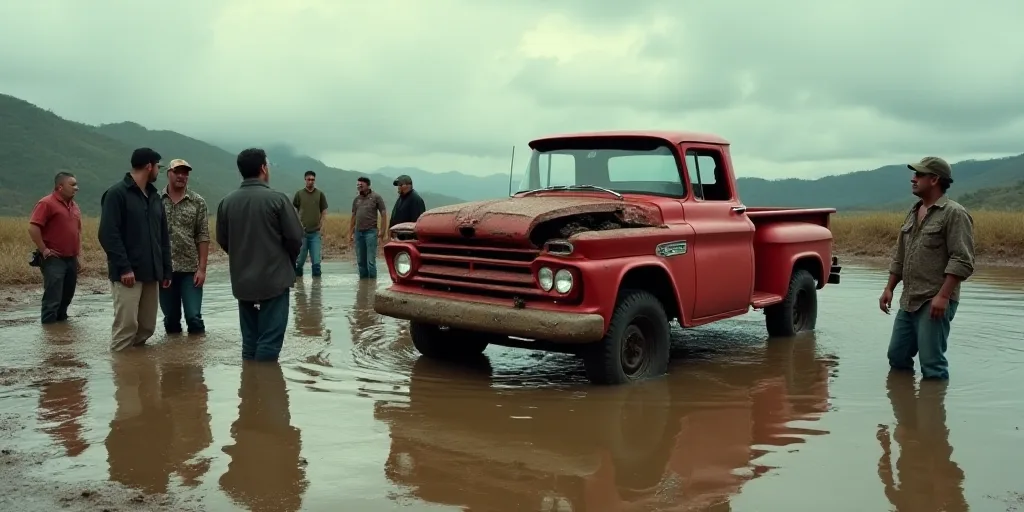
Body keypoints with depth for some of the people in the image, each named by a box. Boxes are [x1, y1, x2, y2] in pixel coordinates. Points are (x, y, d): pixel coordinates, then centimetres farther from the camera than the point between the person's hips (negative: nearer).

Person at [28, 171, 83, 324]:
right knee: (53, 298, -7)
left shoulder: (74, 206, 15)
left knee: (67, 296, 14)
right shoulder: (47, 203, -10)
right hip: (53, 259, -8)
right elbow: (33, 228, -17)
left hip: (71, 259, 8)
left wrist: (79, 256, 17)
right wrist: (44, 250, -15)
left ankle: (61, 321, 27)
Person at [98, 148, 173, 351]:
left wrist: (166, 270, 13)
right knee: (126, 325, -7)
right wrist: (123, 267, -19)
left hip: (151, 274, 7)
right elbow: (108, 234, -14)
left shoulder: (154, 196, 17)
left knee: (147, 326, 8)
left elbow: (163, 236, 19)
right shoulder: (117, 193, -6)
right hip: (128, 273, -7)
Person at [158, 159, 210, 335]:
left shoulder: (198, 202, 1)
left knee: (194, 317, -3)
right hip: (163, 269, 1)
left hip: (190, 269, -1)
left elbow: (203, 237, -1)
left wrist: (202, 268, -7)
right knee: (170, 317, 11)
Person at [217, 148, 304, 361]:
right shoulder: (276, 198, -12)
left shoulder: (226, 202, 1)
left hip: (242, 281, 5)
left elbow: (222, 240, 6)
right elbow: (295, 237, -9)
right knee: (270, 340, -1)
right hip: (274, 278, -5)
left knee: (249, 340, 15)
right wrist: (288, 260, 11)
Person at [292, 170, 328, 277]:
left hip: (315, 232, 0)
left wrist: (321, 224, -2)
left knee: (316, 261, -3)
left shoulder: (320, 194, 4)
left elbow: (324, 211, 9)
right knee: (300, 260, 7)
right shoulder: (299, 193, 3)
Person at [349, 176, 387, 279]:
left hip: (370, 232, -5)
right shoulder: (356, 199, 13)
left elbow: (383, 214, -2)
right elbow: (353, 217, 18)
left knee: (370, 261, -7)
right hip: (358, 232, 5)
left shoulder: (376, 197, -1)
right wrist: (350, 233, 15)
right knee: (360, 261, 9)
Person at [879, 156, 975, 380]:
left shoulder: (954, 213, -9)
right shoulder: (913, 212, 16)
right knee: (897, 358, 13)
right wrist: (889, 288, 15)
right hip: (908, 301, 8)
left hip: (935, 302, -8)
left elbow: (962, 261, -16)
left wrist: (943, 296, -23)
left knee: (932, 365, -6)